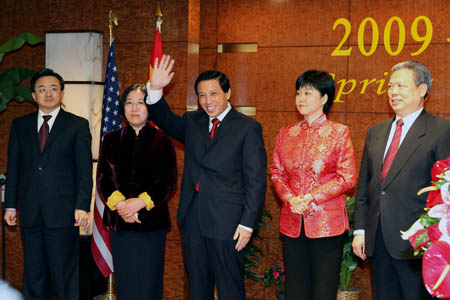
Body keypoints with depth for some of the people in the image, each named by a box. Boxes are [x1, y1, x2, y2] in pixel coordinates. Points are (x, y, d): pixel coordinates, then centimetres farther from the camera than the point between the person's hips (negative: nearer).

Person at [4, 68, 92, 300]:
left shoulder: (78, 125, 3)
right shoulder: (20, 125, 12)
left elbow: (84, 170, -2)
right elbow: (13, 167, 12)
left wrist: (82, 206, -10)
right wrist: (10, 205, 7)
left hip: (62, 212, -3)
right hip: (30, 212, 3)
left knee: (64, 275, 1)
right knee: (33, 275, 9)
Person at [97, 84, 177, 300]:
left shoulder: (161, 141, 2)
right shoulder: (111, 140, 9)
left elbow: (169, 181, -3)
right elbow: (102, 178, 5)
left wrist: (141, 202, -15)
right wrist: (119, 204, -12)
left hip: (151, 220, -2)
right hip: (119, 221, 2)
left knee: (148, 280, -1)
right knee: (124, 280, 6)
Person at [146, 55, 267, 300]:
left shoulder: (248, 128, -5)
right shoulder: (192, 122, 13)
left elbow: (256, 180, -7)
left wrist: (248, 223, -13)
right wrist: (155, 89, -8)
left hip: (226, 222, -5)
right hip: (192, 219, 6)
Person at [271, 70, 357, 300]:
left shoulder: (339, 132, -1)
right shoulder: (286, 133, 11)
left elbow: (348, 178, -6)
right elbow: (276, 172, 11)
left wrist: (311, 197, -14)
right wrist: (291, 198, -8)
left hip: (327, 222, -4)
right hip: (293, 223, 4)